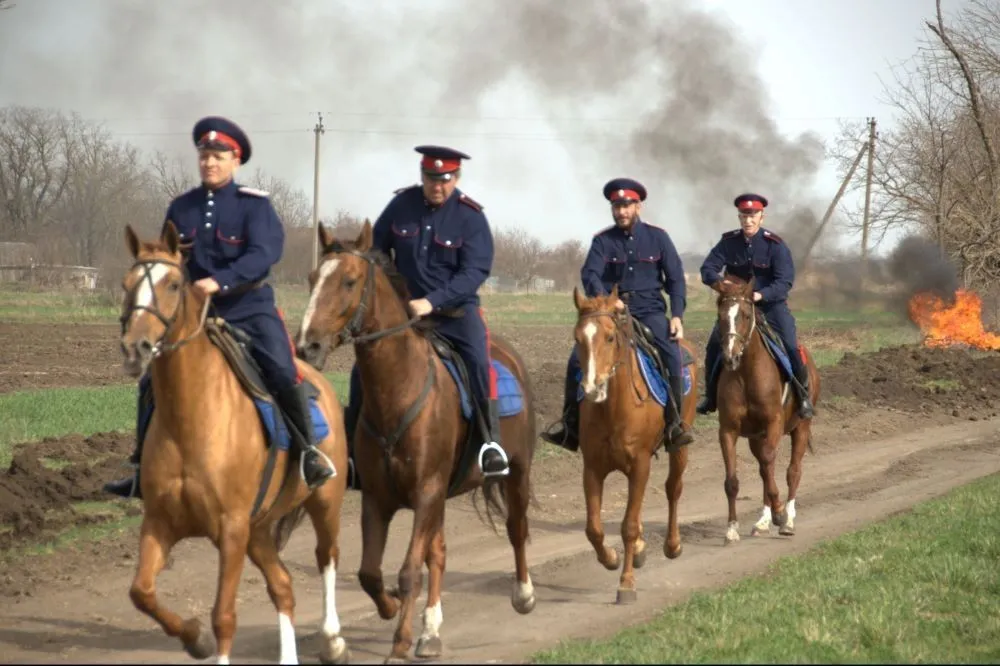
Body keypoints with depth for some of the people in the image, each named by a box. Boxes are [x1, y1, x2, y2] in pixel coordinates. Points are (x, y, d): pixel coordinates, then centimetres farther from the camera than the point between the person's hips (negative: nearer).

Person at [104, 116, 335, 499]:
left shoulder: (254, 205, -6)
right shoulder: (181, 208, 7)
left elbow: (264, 253, -22)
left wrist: (219, 281, -34)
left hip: (250, 309, -4)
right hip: (194, 312, 4)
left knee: (283, 374, -25)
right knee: (152, 384, -3)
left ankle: (309, 450, -7)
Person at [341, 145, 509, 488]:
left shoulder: (470, 216, -10)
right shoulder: (402, 204, -1)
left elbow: (475, 271, -18)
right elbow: (376, 249, 13)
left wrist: (432, 301, -28)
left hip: (455, 309, -3)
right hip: (403, 308, 3)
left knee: (479, 360, -29)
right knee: (363, 369, -7)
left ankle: (491, 440, -22)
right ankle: (350, 450, 6)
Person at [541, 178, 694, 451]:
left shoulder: (657, 237, 4)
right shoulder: (603, 241, 3)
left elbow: (676, 279, 4)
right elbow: (590, 274, -11)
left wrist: (677, 316, -9)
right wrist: (604, 299, -32)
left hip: (649, 310, -1)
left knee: (673, 356, -26)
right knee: (577, 359, -16)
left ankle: (675, 423, -13)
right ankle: (571, 428, -6)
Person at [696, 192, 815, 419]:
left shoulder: (775, 245, -13)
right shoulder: (729, 242, -5)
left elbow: (785, 281, -18)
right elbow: (708, 268, -7)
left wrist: (761, 295, -35)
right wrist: (717, 281, -31)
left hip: (771, 304, -3)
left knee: (790, 347, -19)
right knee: (714, 345, -9)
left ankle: (803, 395, -3)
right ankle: (711, 396, 8)